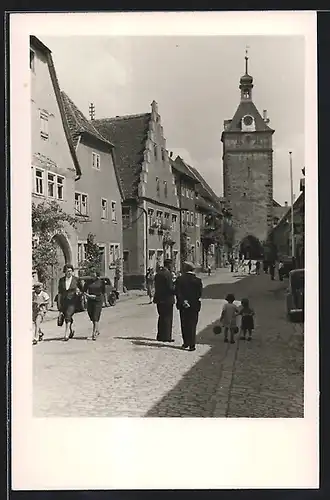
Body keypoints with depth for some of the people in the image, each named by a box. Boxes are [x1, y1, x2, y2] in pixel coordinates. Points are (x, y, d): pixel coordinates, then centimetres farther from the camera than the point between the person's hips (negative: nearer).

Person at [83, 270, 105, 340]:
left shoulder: (101, 282, -2)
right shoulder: (89, 282, 5)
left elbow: (103, 292, 3)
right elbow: (84, 290, 9)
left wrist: (96, 296, -8)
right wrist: (88, 295, -10)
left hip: (98, 300, -4)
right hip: (90, 300, 4)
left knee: (95, 317, -10)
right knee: (92, 317, 12)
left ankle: (93, 335, -14)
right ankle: (97, 330, 35)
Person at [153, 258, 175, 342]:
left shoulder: (158, 273, 9)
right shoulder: (168, 274, -16)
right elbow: (170, 288, -19)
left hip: (159, 299, 8)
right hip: (167, 299, -8)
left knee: (162, 317, 17)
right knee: (167, 318, 0)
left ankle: (160, 336, 23)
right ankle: (166, 337, 4)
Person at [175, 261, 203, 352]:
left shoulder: (179, 279, -4)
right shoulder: (197, 280, -6)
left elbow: (177, 292, -9)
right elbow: (200, 294, -4)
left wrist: (182, 301, -6)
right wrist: (194, 299, 8)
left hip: (183, 305, 1)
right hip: (194, 305, -1)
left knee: (184, 325, 14)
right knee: (192, 325, 5)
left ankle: (186, 343, 19)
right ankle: (192, 345, 3)